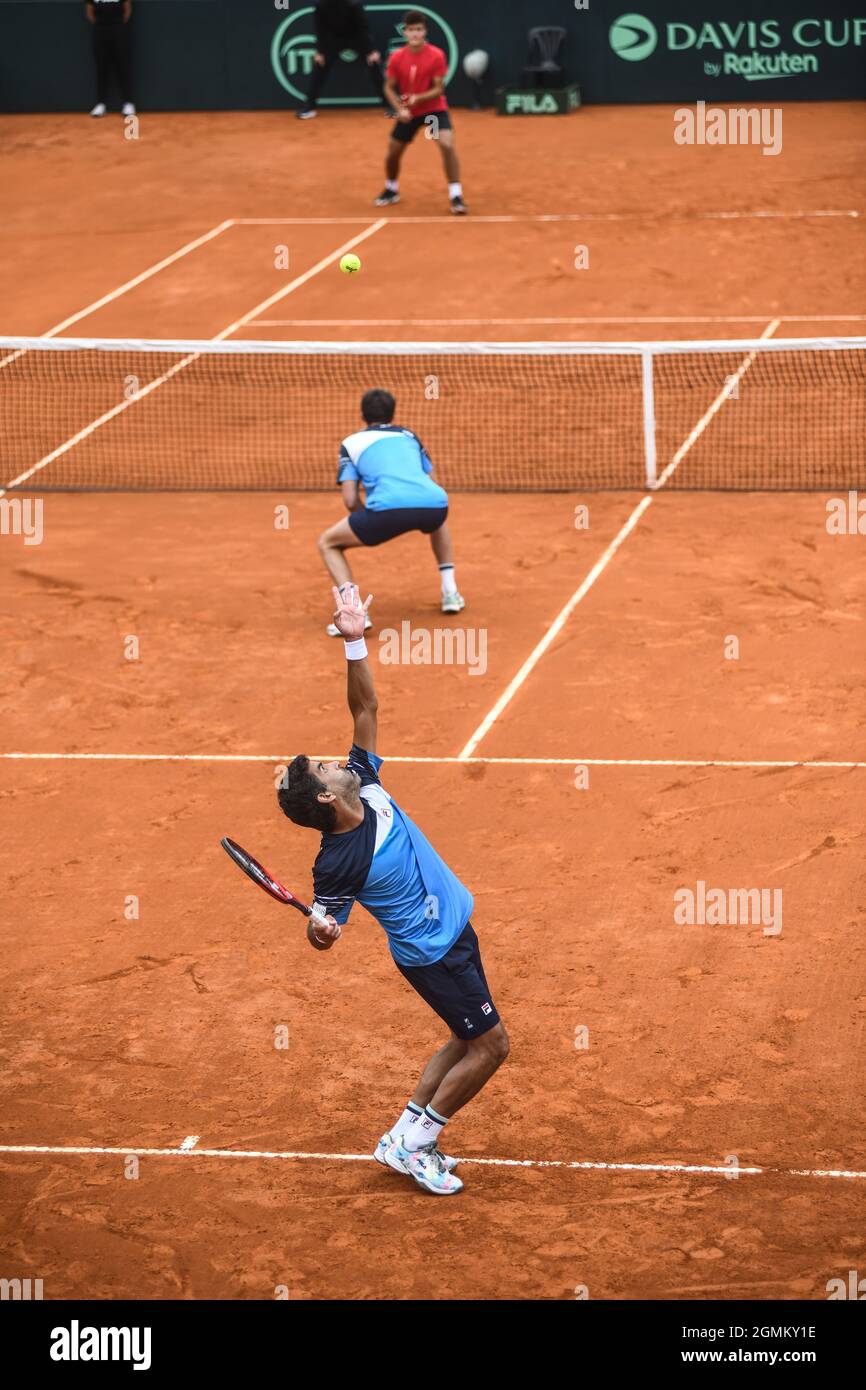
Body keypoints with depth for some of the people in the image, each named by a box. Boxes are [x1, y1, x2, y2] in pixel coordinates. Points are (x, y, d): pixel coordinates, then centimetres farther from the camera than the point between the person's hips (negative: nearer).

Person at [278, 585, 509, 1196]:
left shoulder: (365, 784, -9)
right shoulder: (336, 864, -27)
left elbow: (367, 708, -6)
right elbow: (323, 934, -17)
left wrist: (356, 642, -18)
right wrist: (321, 930, -41)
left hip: (453, 932, 8)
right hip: (435, 954, -8)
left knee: (467, 1040, 18)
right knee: (490, 1043, -1)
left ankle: (405, 1135, 26)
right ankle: (415, 1144, 10)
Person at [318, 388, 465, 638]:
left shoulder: (352, 443, 22)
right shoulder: (409, 436, 32)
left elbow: (351, 500, 12)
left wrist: (373, 529, 30)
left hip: (389, 507, -4)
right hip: (434, 504, 4)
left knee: (327, 543, 17)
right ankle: (450, 593, 33)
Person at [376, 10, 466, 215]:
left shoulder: (436, 56, -17)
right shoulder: (397, 58, -11)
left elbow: (439, 89, -15)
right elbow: (389, 88, 0)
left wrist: (418, 98, -31)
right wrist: (400, 109, -16)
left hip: (434, 108, -3)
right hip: (408, 112, 3)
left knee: (447, 145, -24)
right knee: (393, 152, 9)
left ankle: (456, 197, -18)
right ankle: (391, 191, 37)